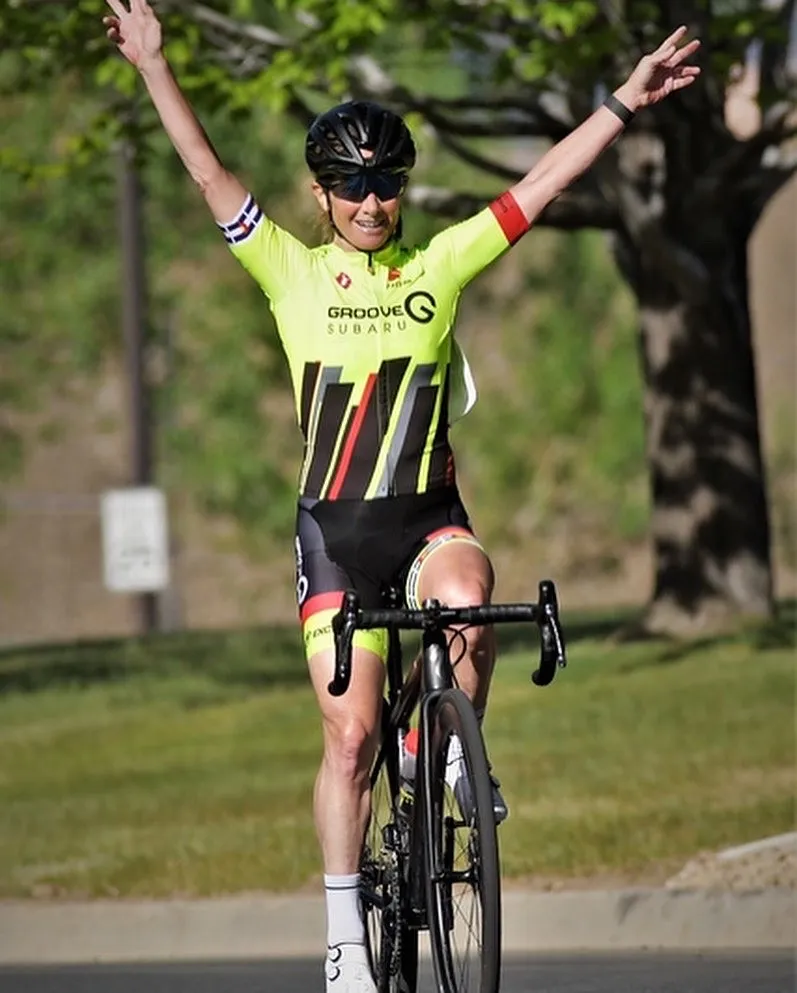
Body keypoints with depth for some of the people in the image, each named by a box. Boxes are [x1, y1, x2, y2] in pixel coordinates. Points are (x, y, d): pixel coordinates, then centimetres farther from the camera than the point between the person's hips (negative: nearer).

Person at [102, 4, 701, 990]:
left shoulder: (442, 266, 5)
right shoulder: (294, 273, 3)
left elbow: (541, 186, 3)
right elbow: (208, 174, -1)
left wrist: (623, 103, -2)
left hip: (429, 517, 1)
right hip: (334, 529, -1)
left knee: (468, 600, -34)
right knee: (351, 733, -7)